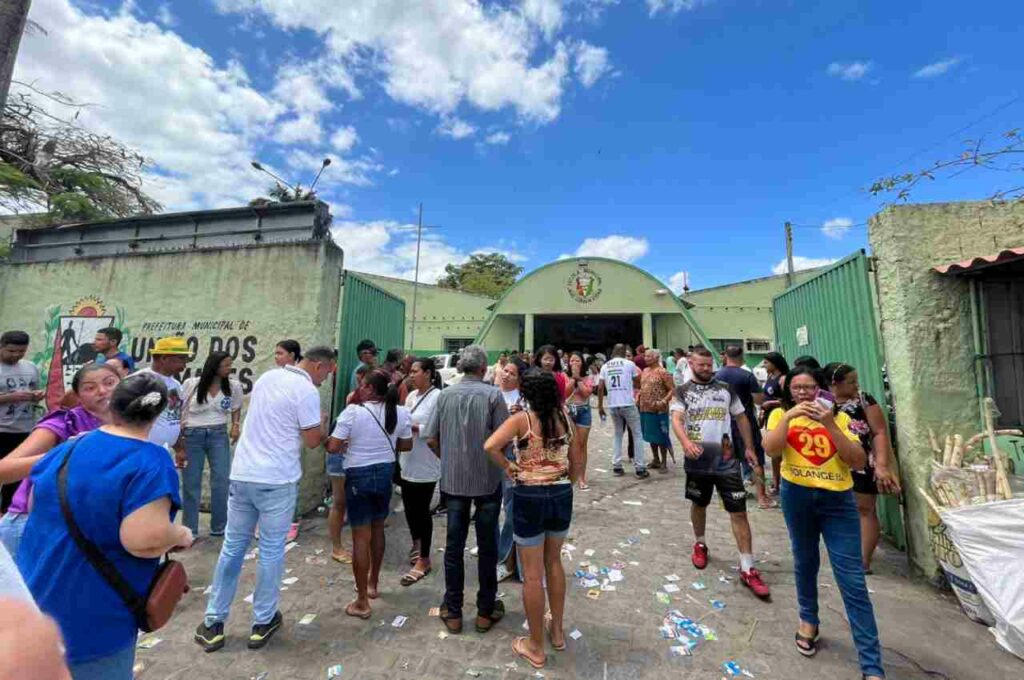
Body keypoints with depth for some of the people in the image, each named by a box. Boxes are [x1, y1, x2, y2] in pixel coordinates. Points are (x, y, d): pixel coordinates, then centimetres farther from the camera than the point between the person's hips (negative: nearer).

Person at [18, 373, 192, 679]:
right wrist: (181, 535, -11)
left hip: (38, 599, 6)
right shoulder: (150, 461, -26)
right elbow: (144, 540, -31)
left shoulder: (66, 449, -3)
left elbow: (35, 506, 14)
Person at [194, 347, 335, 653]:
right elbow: (312, 441, -12)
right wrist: (323, 422, 7)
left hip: (241, 474, 7)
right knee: (272, 550, 9)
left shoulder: (266, 376, 8)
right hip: (276, 481, -6)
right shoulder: (307, 390, -16)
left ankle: (213, 623, 29)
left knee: (232, 546, 17)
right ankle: (262, 622, 24)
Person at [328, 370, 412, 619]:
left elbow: (332, 448, -16)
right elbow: (406, 445, 3)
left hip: (359, 475, -4)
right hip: (385, 473, 4)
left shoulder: (353, 411, -17)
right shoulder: (401, 412, -7)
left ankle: (362, 602, 17)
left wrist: (348, 444, 5)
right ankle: (373, 584, 40)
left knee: (361, 536, 6)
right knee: (377, 528, 22)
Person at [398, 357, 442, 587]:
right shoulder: (411, 395, 8)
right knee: (409, 507, 19)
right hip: (408, 461, 8)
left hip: (426, 464, -7)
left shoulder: (438, 397, -16)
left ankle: (423, 559, 23)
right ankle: (417, 544, 42)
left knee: (422, 510, 5)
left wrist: (415, 427, -21)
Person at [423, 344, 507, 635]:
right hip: (487, 480, -2)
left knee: (454, 545, 16)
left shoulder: (445, 394, -2)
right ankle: (486, 610, 30)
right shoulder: (492, 394, -12)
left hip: (453, 480, 3)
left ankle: (453, 611, 31)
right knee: (487, 546, 14)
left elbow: (431, 439, -1)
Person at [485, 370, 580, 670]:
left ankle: (536, 647, 33)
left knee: (532, 574, 14)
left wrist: (507, 467, -11)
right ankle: (557, 630, 45)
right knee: (553, 561, 28)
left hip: (529, 497, -5)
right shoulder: (564, 418, -1)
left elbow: (490, 446, -28)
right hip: (561, 495, 5)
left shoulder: (521, 419, -15)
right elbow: (576, 464, 7)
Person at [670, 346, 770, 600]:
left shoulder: (726, 389, 4)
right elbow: (676, 419, -15)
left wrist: (749, 447, 10)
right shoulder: (682, 392, -3)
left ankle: (747, 569, 12)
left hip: (726, 459, 1)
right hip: (697, 460, -1)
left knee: (739, 512, 1)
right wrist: (686, 442, -33)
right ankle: (700, 544, 41)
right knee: (699, 504, 18)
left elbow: (741, 418, 12)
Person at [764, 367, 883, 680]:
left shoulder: (840, 417, 1)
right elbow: (771, 449, -16)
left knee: (853, 580, 2)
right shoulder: (781, 415, -1)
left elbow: (859, 462, -7)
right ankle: (808, 620, 42)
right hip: (797, 496, 1)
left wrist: (830, 425, -16)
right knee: (805, 561, 19)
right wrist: (788, 416, -22)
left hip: (838, 500, 0)